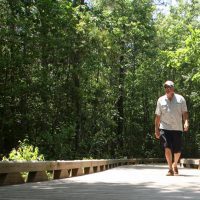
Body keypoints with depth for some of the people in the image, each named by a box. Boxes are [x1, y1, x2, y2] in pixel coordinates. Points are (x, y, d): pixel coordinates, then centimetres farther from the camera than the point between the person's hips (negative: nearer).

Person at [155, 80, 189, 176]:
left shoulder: (180, 99, 4)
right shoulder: (161, 100, 6)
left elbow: (185, 112, 3)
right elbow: (158, 116, 9)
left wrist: (186, 122, -14)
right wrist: (156, 129, 6)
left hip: (177, 128, 0)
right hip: (164, 128, 0)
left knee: (177, 150, 6)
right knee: (167, 147, -15)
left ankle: (175, 165, 34)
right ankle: (170, 169, -4)